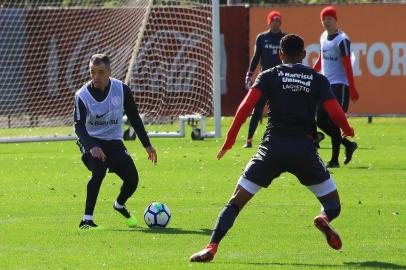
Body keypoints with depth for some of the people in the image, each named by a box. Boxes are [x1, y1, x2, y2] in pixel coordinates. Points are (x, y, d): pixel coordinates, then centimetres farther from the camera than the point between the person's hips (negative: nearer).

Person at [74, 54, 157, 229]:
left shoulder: (121, 90, -8)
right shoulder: (82, 96, -16)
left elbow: (134, 118, 4)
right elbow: (79, 126, -24)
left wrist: (147, 145, 5)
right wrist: (92, 147, -42)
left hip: (113, 141, 3)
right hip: (90, 141, -3)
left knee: (132, 179, -7)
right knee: (99, 169, -31)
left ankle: (120, 205, 29)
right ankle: (87, 220, -28)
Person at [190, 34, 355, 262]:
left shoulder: (269, 76, 9)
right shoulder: (318, 79, 10)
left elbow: (248, 104, -6)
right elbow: (335, 112, -2)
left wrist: (230, 138, -2)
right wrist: (348, 130, 20)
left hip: (273, 146, 0)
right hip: (305, 148, 0)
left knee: (237, 201, 7)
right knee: (333, 204, 13)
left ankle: (212, 247, -9)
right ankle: (324, 218, -23)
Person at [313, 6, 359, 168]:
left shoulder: (342, 40, -12)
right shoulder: (323, 37, 11)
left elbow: (347, 66, -17)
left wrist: (352, 89, -21)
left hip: (339, 85, -8)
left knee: (333, 122, -10)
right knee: (321, 121, 7)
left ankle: (335, 159, -4)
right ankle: (348, 145, 23)